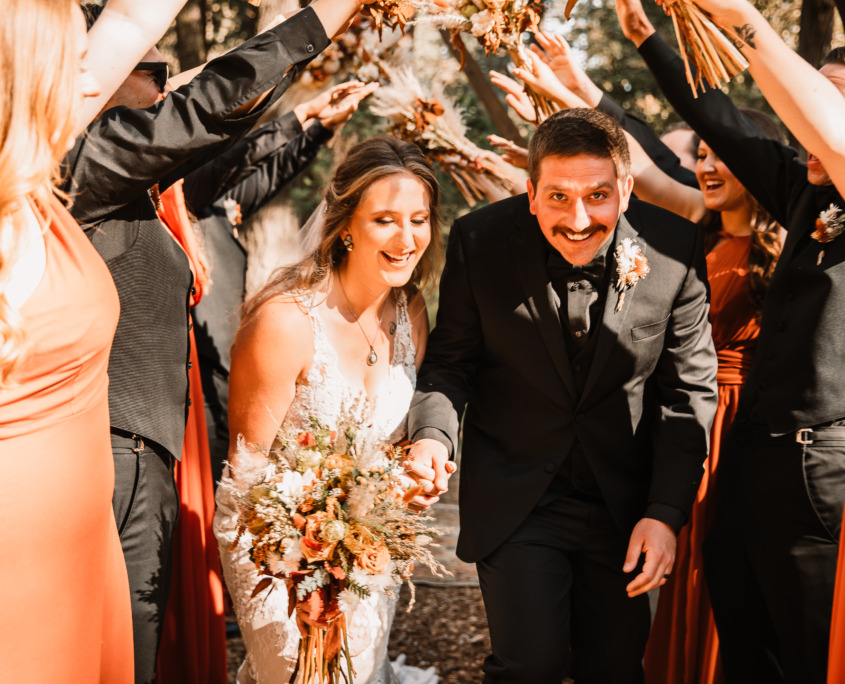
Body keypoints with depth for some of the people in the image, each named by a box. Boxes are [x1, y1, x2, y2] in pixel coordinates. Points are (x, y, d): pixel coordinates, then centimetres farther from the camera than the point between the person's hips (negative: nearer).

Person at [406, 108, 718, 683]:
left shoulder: (675, 250, -13)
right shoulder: (480, 241, -14)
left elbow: (689, 388, -4)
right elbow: (452, 360, -2)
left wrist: (666, 512, -8)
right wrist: (433, 432, -23)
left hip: (623, 501, 1)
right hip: (515, 499, -1)